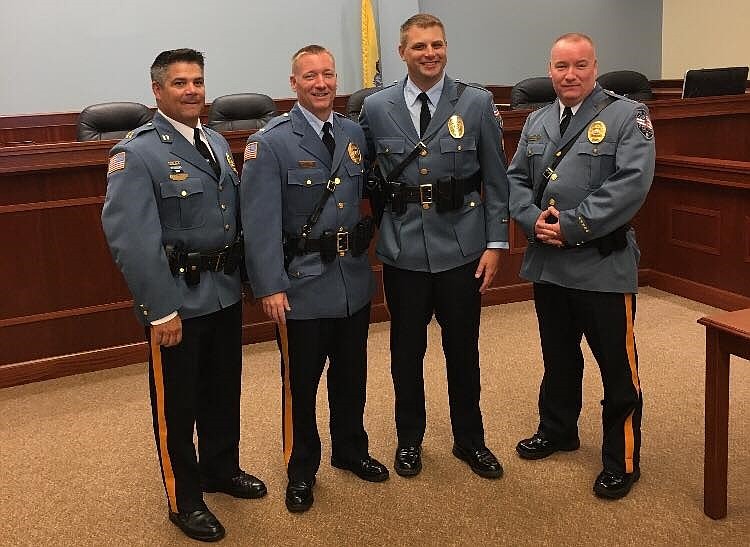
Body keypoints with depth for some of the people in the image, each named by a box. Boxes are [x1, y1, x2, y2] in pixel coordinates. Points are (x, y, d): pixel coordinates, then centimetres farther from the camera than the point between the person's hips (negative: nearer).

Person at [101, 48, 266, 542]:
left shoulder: (218, 143, 9)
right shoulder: (136, 154, -15)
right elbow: (131, 241, -21)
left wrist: (241, 275, 7)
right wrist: (161, 309, -21)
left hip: (226, 292, 7)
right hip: (177, 298, -7)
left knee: (224, 388, 21)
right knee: (177, 402, 9)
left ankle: (222, 469, 43)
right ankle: (184, 499, 27)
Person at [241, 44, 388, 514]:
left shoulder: (356, 134, 6)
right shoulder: (269, 144, -11)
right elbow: (261, 223, -16)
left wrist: (368, 246, 4)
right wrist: (270, 286, -19)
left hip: (355, 281, 5)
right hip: (302, 286, -5)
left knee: (352, 375, 19)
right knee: (300, 382, 10)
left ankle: (351, 450, 41)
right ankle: (301, 470, 29)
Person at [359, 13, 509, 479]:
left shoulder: (477, 104, -3)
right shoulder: (376, 108, 0)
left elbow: (497, 180, -1)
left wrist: (496, 244, -5)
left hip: (461, 249, 0)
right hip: (403, 252, 1)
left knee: (463, 350, 12)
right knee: (407, 351, 13)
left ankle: (470, 440, 32)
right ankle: (409, 439, 33)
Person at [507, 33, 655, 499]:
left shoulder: (627, 116, -7)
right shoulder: (537, 123, 13)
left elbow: (631, 184, -18)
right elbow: (516, 179, 11)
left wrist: (572, 226, -19)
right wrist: (534, 219, -9)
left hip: (603, 264, -6)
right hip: (548, 262, 6)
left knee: (617, 365, 3)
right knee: (558, 355, 21)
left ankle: (622, 460, 18)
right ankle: (558, 430, 40)